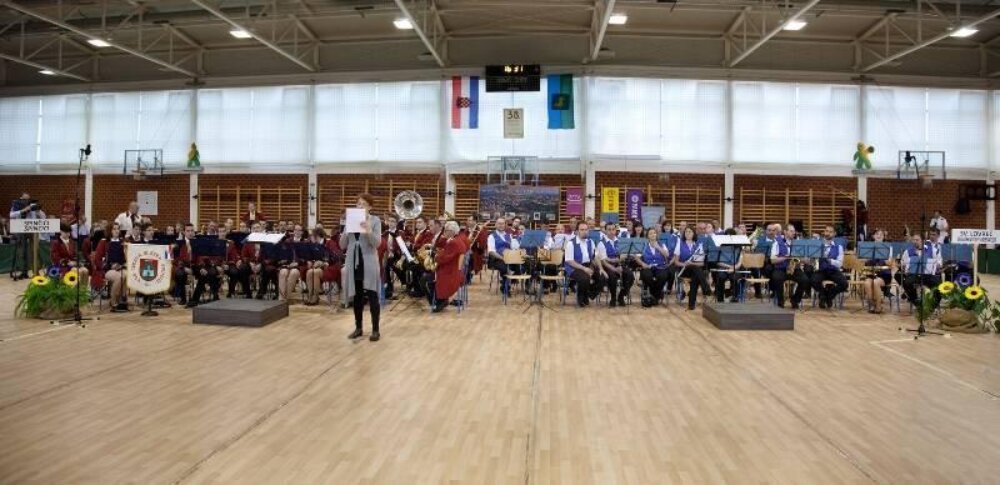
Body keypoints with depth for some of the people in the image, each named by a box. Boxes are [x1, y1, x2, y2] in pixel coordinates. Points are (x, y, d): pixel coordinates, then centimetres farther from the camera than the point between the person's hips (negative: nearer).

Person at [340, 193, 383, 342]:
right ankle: (358, 328, 20)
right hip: (354, 263, 4)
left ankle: (375, 330, 5)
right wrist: (346, 231, -11)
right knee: (357, 297, 10)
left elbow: (377, 243, -13)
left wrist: (369, 231, -29)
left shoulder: (375, 220, -2)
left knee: (372, 297, -2)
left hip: (369, 264, -4)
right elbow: (342, 245, 6)